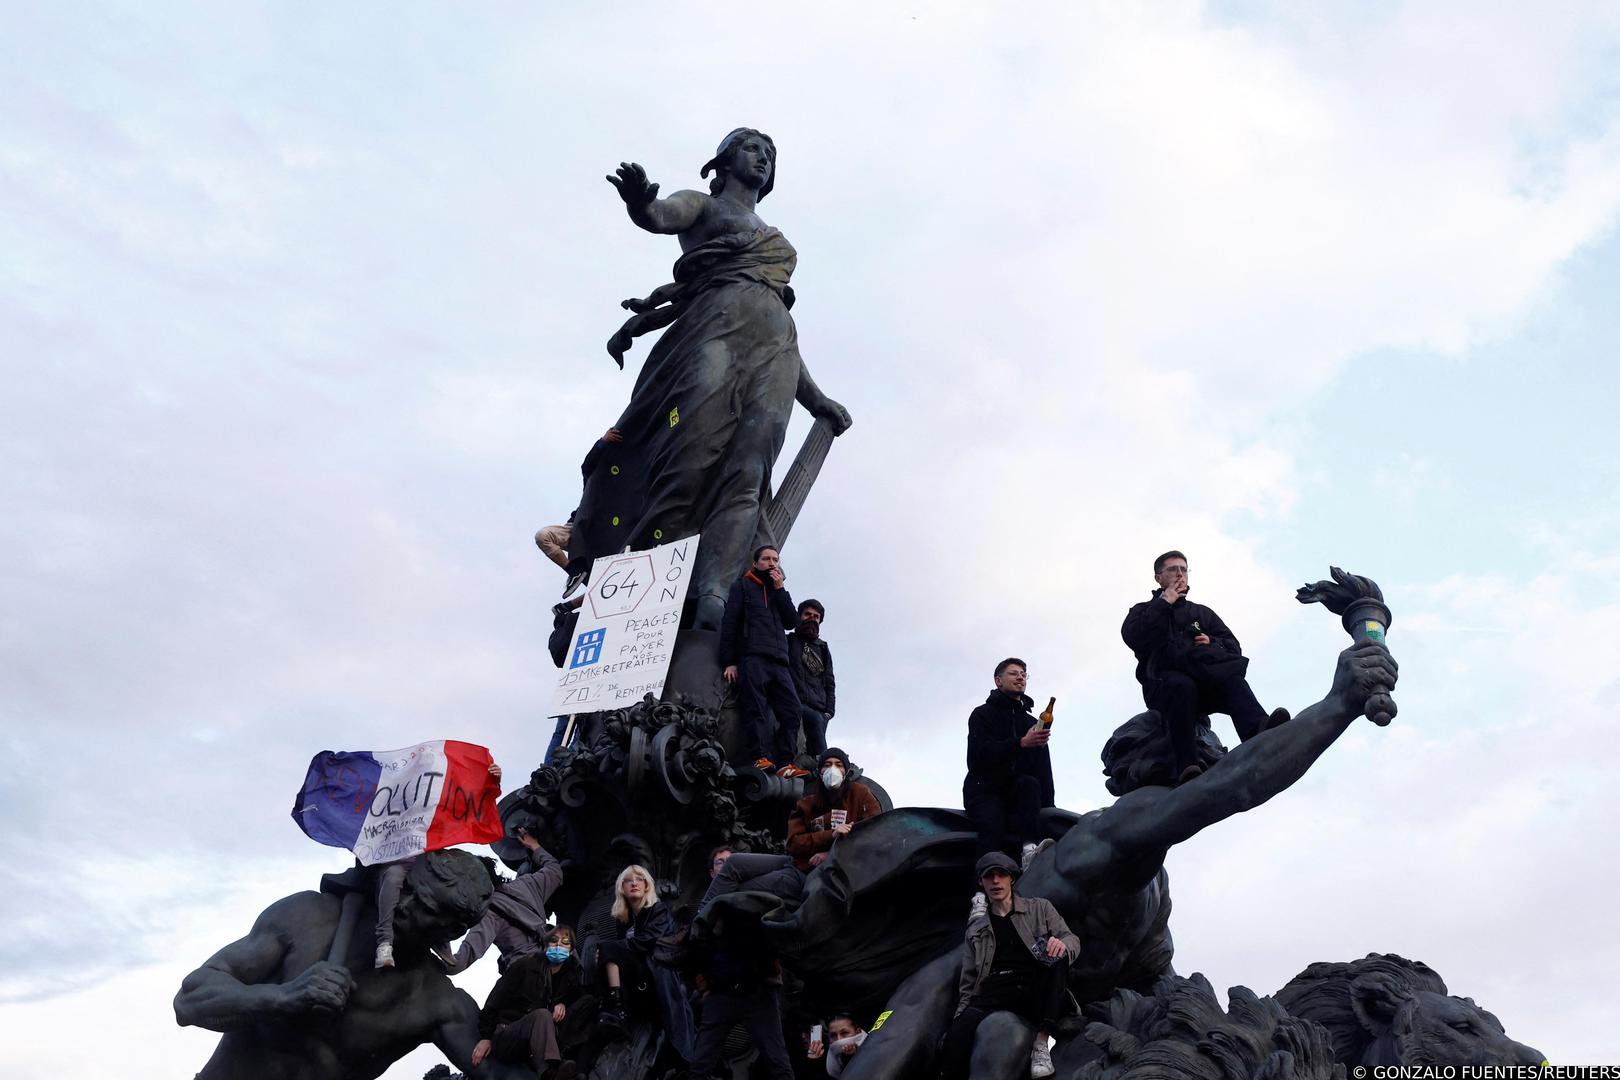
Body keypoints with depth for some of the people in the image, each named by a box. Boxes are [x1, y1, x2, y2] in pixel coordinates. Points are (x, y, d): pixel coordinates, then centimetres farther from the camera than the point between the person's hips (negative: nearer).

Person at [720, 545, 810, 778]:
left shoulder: (779, 591, 29)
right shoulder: (743, 586, 16)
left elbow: (792, 621, 13)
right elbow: (729, 623, 5)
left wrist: (780, 589, 7)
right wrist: (729, 662, -6)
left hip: (778, 661, 5)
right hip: (752, 657, -5)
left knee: (791, 711, -9)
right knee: (755, 709, -17)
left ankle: (785, 764, -14)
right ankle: (761, 758, -27)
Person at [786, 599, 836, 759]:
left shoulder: (823, 649, 27)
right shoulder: (788, 641, 15)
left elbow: (829, 683, 22)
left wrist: (829, 710, 7)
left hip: (818, 708, 4)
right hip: (794, 703, -4)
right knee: (815, 720, -30)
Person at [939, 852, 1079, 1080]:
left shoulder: (1039, 908, 17)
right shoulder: (976, 930, 22)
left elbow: (1073, 941, 8)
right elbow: (969, 981, 20)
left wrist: (1062, 944, -16)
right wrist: (960, 1016, 5)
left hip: (1037, 991, 0)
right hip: (994, 996, 0)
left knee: (1057, 958, -34)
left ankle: (1042, 1044, -32)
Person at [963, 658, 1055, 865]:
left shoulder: (1033, 724, 21)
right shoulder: (983, 714, 8)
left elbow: (1044, 771, 11)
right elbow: (979, 752, -12)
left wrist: (1049, 806, -5)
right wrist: (1021, 743, -25)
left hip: (1016, 793, 3)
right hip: (984, 790, -3)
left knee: (1030, 784, -29)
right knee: (993, 828, -31)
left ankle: (1030, 848, -45)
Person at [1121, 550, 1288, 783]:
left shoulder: (1202, 613, 33)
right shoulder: (1143, 611, 25)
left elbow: (1234, 647, 21)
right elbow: (1132, 637, 0)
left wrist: (1212, 643, -1)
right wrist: (1164, 603, 4)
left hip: (1203, 677, 3)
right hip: (1164, 682, -3)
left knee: (1233, 679, -30)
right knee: (1182, 685, -38)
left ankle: (1258, 733, -59)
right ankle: (1186, 766, -48)